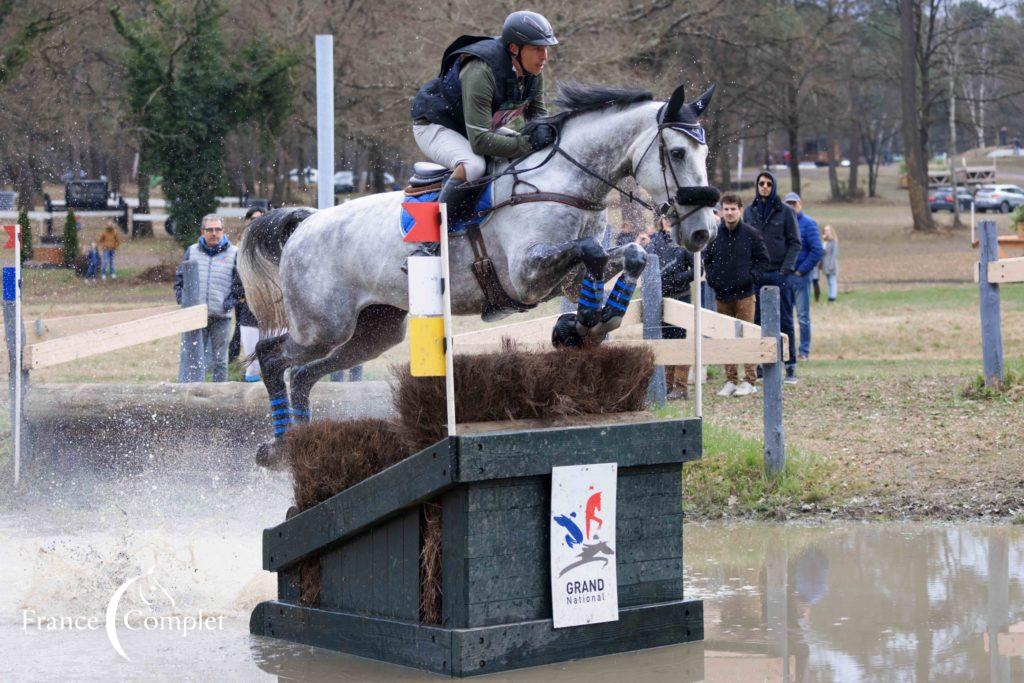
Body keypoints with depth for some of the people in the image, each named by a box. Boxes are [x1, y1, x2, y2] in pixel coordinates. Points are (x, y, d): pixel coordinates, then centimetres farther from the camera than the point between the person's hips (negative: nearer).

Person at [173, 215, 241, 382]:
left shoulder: (233, 253, 4)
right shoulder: (192, 251, 10)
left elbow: (240, 282, 4)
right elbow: (179, 278, 15)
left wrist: (230, 302, -6)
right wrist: (182, 298, 2)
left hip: (221, 317, -2)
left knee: (219, 360, 4)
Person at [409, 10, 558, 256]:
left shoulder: (532, 73, -11)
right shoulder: (480, 72, -36)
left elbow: (537, 112, 4)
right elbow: (480, 141, -40)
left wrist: (543, 130, -19)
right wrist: (528, 143, -39)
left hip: (478, 127, 9)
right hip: (434, 123, -9)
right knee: (472, 166, -39)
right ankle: (429, 242, -31)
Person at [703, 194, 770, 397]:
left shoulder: (751, 234, -2)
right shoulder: (714, 234, 4)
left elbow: (762, 259, 4)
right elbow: (707, 259, 15)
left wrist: (752, 277, -8)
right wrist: (711, 278, 1)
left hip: (744, 294, -3)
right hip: (721, 294, 3)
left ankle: (749, 381, 2)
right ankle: (730, 380, 13)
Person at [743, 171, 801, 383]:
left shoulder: (785, 212, 2)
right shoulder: (749, 212, 10)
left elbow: (795, 243, 1)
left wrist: (785, 270, -9)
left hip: (780, 273, -2)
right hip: (756, 274, 3)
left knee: (785, 321, 0)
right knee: (757, 321, 3)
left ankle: (790, 366, 2)